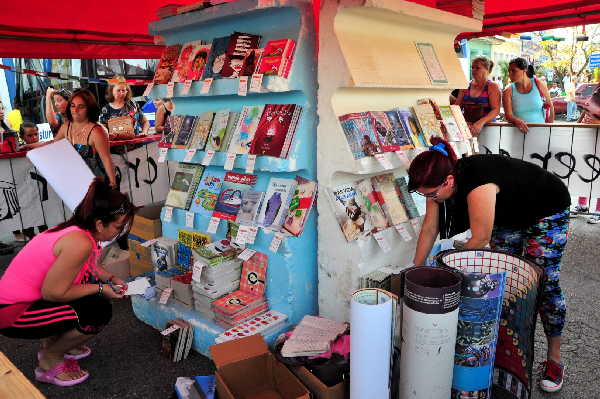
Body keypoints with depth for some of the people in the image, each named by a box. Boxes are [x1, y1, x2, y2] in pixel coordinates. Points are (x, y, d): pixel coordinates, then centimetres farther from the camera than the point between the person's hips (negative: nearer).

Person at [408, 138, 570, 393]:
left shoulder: (477, 186, -42)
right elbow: (429, 229, -11)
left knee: (544, 283, -4)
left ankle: (554, 359, 9)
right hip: (510, 214, 7)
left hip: (547, 211, -7)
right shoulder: (440, 182, -19)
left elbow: (480, 239, -32)